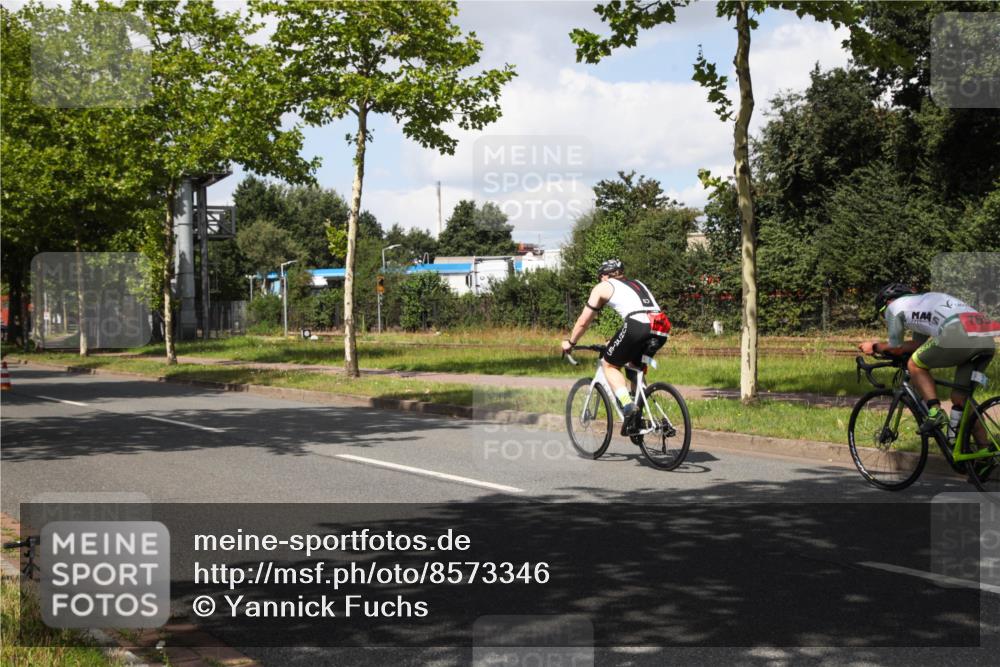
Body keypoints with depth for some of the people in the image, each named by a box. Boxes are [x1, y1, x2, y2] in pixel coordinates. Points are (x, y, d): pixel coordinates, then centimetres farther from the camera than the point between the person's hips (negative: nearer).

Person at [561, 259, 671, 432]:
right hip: (661, 330, 6)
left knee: (610, 365, 13)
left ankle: (628, 407, -9)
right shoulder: (637, 284, 36)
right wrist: (616, 342, 56)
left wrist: (570, 343, 40)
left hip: (637, 327, -6)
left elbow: (583, 322, 24)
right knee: (636, 366, 28)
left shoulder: (603, 287, 20)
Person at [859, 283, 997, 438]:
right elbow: (919, 344, 43)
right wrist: (880, 346, 49)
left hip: (958, 334, -7)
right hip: (988, 340, 7)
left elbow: (896, 348, 24)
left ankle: (935, 413, -1)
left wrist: (875, 347, 42)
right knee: (961, 397, 18)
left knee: (914, 365, 14)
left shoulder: (894, 306, 18)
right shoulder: (925, 300, 40)